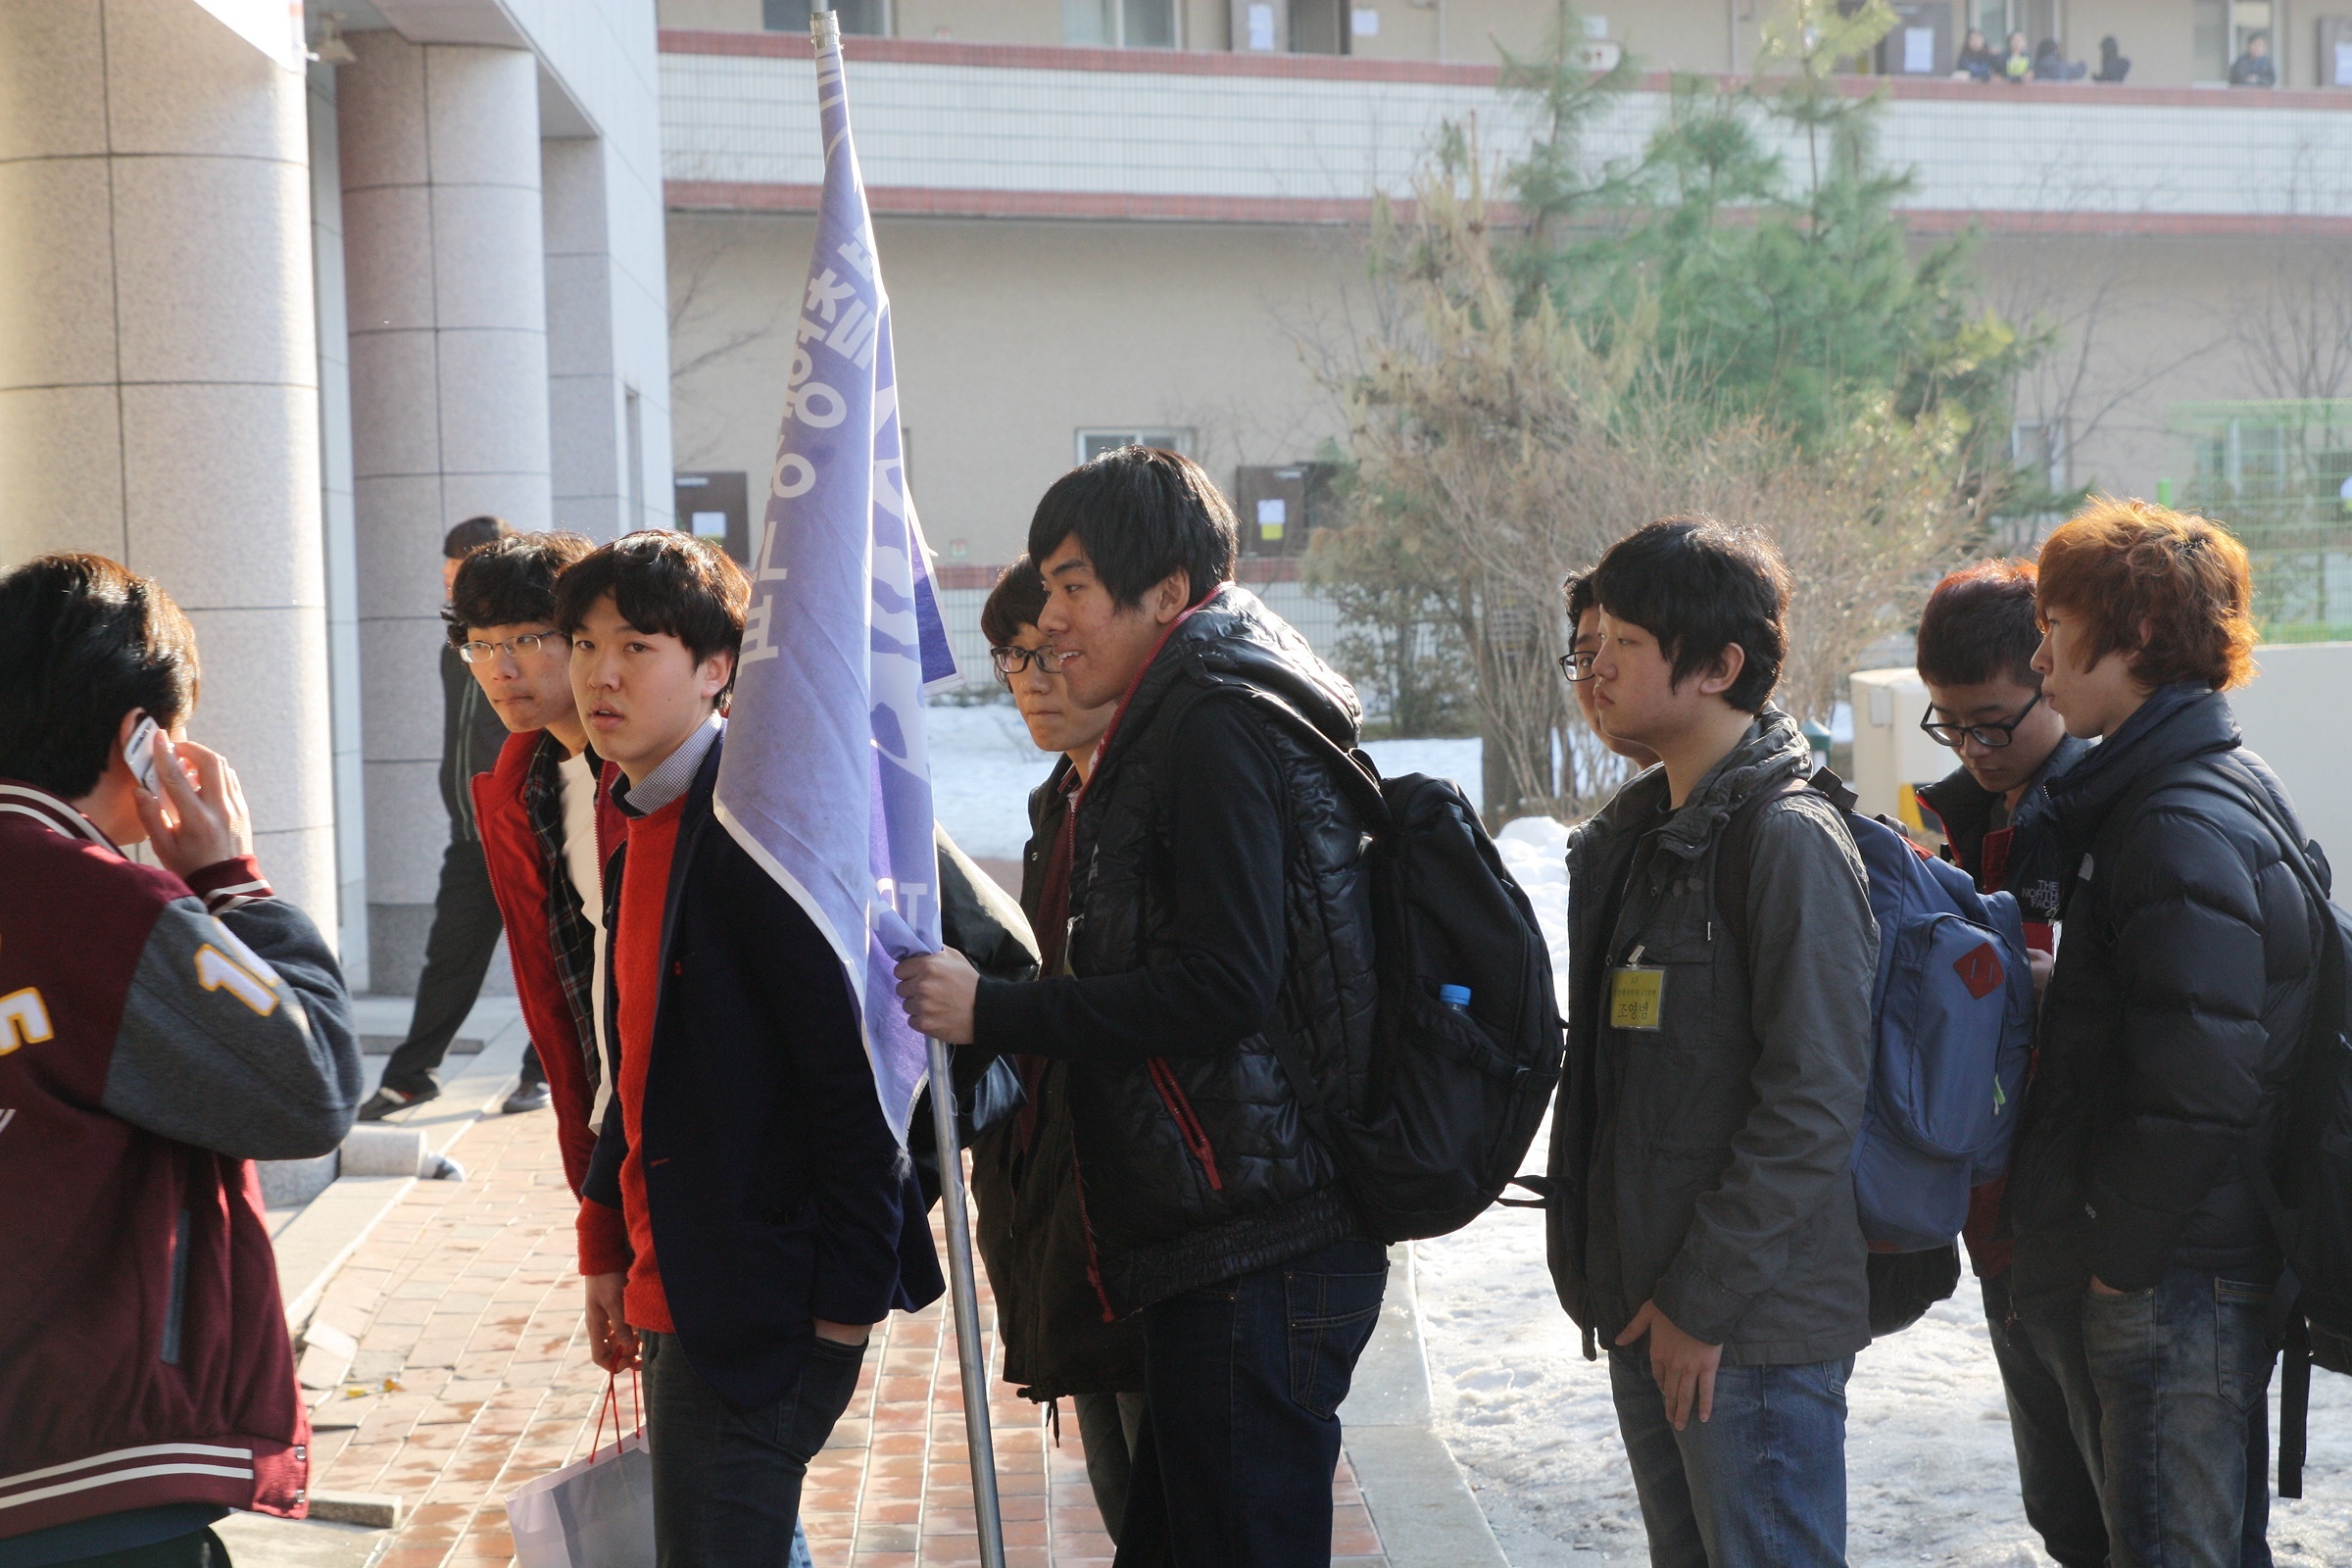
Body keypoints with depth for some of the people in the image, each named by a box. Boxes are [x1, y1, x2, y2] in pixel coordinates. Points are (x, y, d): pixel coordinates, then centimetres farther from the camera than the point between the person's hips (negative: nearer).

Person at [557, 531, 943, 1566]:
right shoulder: (641, 830, 12)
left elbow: (852, 1071, -20)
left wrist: (846, 1295, -20)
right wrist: (608, 1249, 18)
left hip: (761, 1305, -9)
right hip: (678, 1295, 9)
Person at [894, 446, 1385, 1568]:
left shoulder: (1214, 727, -13)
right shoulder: (1178, 726, 20)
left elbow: (1223, 990, -22)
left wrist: (991, 1013, -18)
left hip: (1253, 1256, -11)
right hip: (1228, 1250, 11)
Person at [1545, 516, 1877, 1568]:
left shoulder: (1789, 841, -14)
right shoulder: (1635, 834, 14)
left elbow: (1814, 1103, -19)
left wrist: (1703, 1299, -18)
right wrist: (1608, 1279, 14)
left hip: (1752, 1326, -9)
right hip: (1644, 1315, 9)